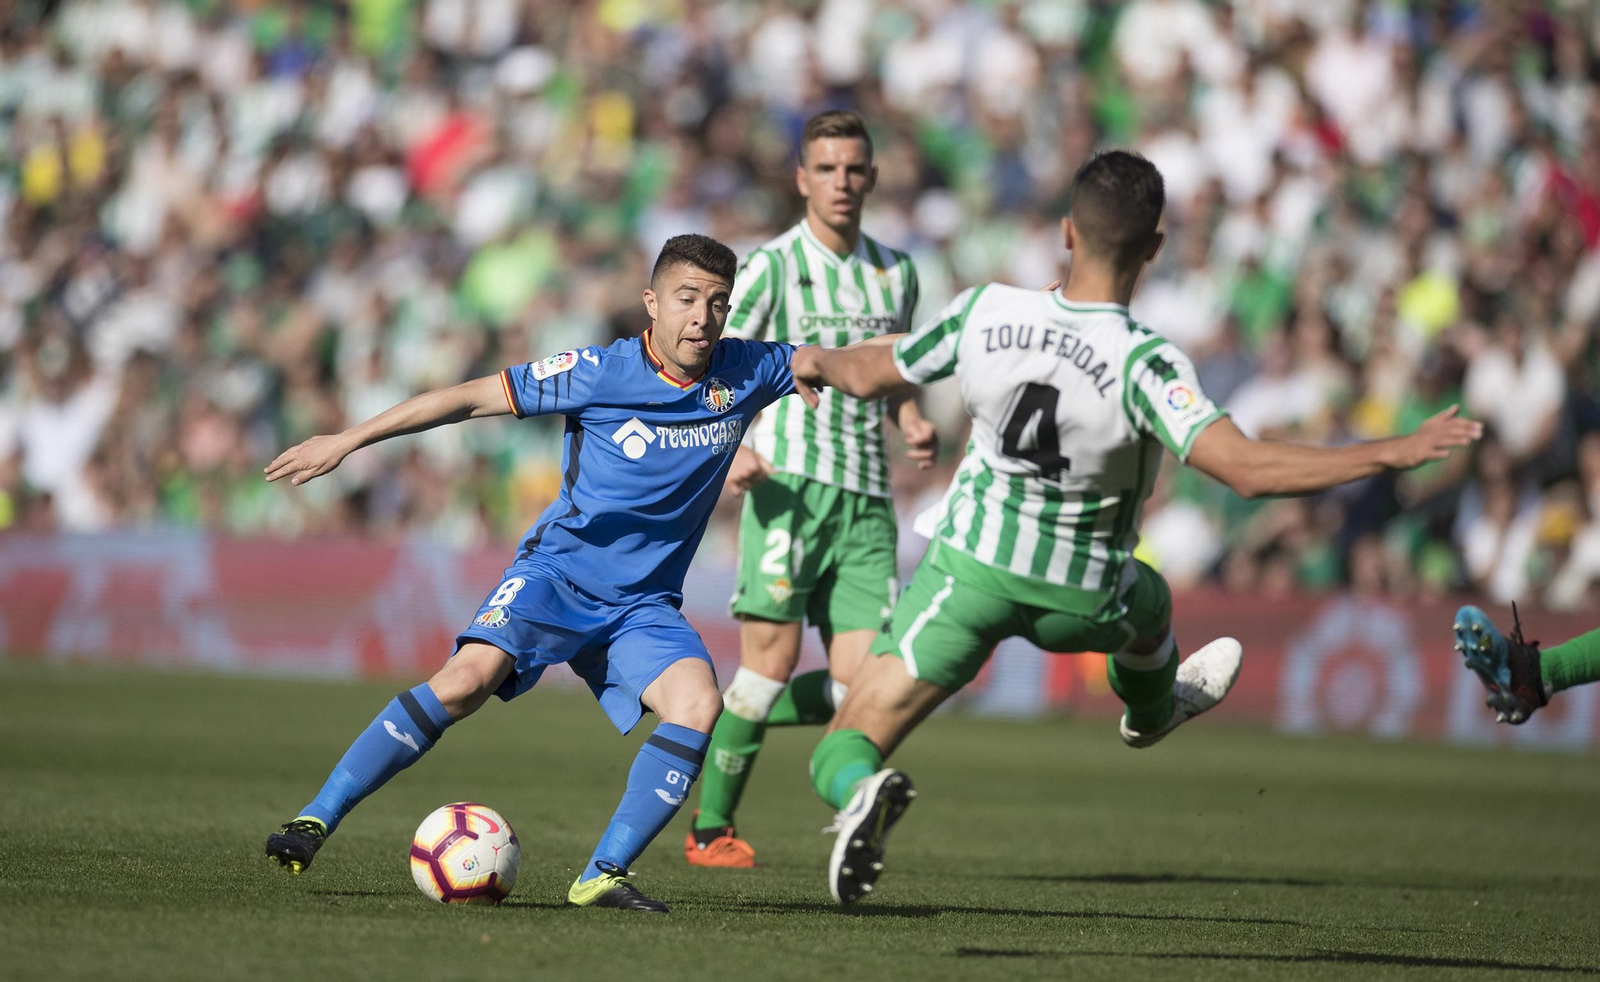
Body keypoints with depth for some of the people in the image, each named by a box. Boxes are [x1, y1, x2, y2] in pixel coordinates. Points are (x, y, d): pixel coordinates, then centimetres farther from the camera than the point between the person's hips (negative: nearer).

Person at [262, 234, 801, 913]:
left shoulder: (746, 374, -3)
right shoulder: (601, 373, -12)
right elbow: (474, 397, -8)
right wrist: (347, 441, -7)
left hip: (643, 603, 3)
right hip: (559, 570, -3)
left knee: (698, 705, -25)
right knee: (468, 677, -27)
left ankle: (603, 875, -19)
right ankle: (316, 820, -19)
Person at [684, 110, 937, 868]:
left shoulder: (896, 272, 17)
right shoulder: (772, 265, 0)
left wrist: (914, 424, 7)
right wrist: (733, 446, -21)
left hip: (867, 498, 5)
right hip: (790, 484, -5)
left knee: (861, 681, -4)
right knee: (774, 654, -13)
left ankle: (719, 718, 20)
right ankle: (710, 828, -1)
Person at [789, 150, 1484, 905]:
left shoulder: (984, 312, -17)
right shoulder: (1143, 362, -28)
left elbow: (871, 376, 0)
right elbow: (1246, 469, -37)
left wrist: (816, 361, 25)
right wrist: (1394, 453, -30)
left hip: (966, 567, 1)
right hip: (1079, 600, 0)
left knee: (843, 751, 0)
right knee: (1148, 599, 37)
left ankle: (860, 791, -36)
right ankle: (1151, 707, 68)